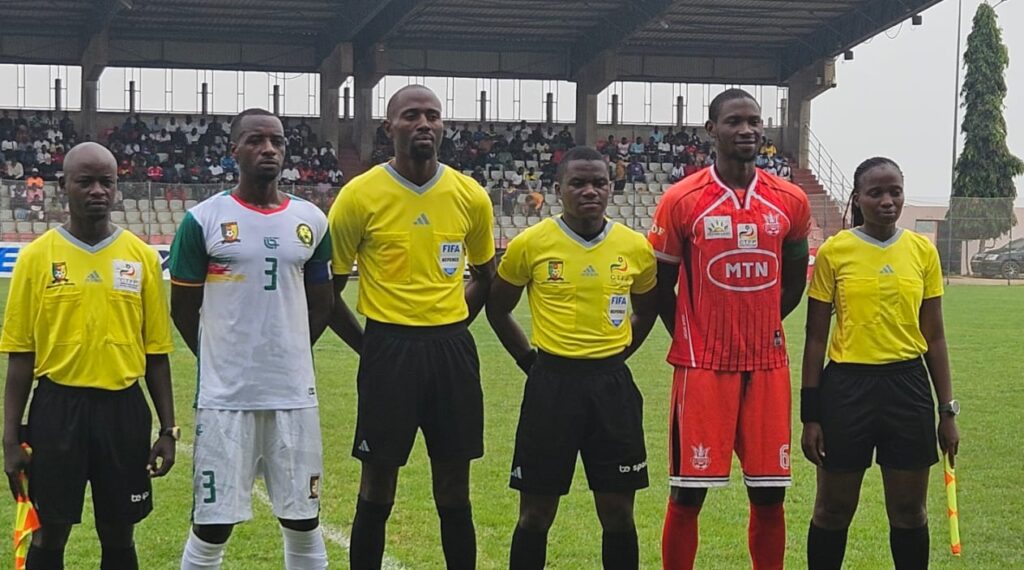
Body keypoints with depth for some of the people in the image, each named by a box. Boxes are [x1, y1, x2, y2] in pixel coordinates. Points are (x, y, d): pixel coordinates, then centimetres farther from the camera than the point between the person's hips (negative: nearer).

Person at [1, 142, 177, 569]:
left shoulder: (142, 257, 3)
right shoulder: (37, 256, -1)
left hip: (124, 408, 1)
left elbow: (156, 353, 7)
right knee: (49, 534, 6)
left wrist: (168, 429, 4)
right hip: (58, 407, -1)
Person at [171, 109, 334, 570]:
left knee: (303, 524, 10)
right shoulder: (203, 220, -4)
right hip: (224, 395, -3)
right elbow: (183, 309, 4)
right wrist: (225, 359, 9)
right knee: (211, 528, 2)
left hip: (294, 394, 3)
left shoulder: (311, 221, 7)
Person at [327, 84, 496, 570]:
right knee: (377, 486, 4)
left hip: (453, 350, 3)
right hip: (389, 349, -3)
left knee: (454, 489, 10)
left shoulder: (470, 196, 3)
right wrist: (367, 344, -2)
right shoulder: (360, 195, -6)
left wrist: (449, 328, 10)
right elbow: (327, 287, 0)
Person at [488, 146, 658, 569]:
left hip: (613, 384, 2)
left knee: (618, 512, 6)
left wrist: (615, 355, 12)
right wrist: (529, 360, 4)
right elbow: (497, 309, 9)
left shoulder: (635, 248, 1)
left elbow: (647, 309, 19)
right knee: (536, 513, 5)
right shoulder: (531, 244, -4)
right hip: (552, 383, -2)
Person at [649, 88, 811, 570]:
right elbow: (661, 286, 3)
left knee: (769, 494, 5)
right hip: (702, 366, -3)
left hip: (767, 364, 3)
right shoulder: (681, 201, -5)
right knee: (688, 492, 0)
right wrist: (690, 341, 5)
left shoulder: (790, 202, 5)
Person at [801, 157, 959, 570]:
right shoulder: (834, 251, -5)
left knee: (909, 512, 11)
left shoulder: (922, 251, 3)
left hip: (908, 386, 2)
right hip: (847, 386, -2)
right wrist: (809, 414, -4)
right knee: (833, 510, 9)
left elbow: (933, 336, 9)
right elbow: (816, 338, -1)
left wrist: (947, 409, 6)